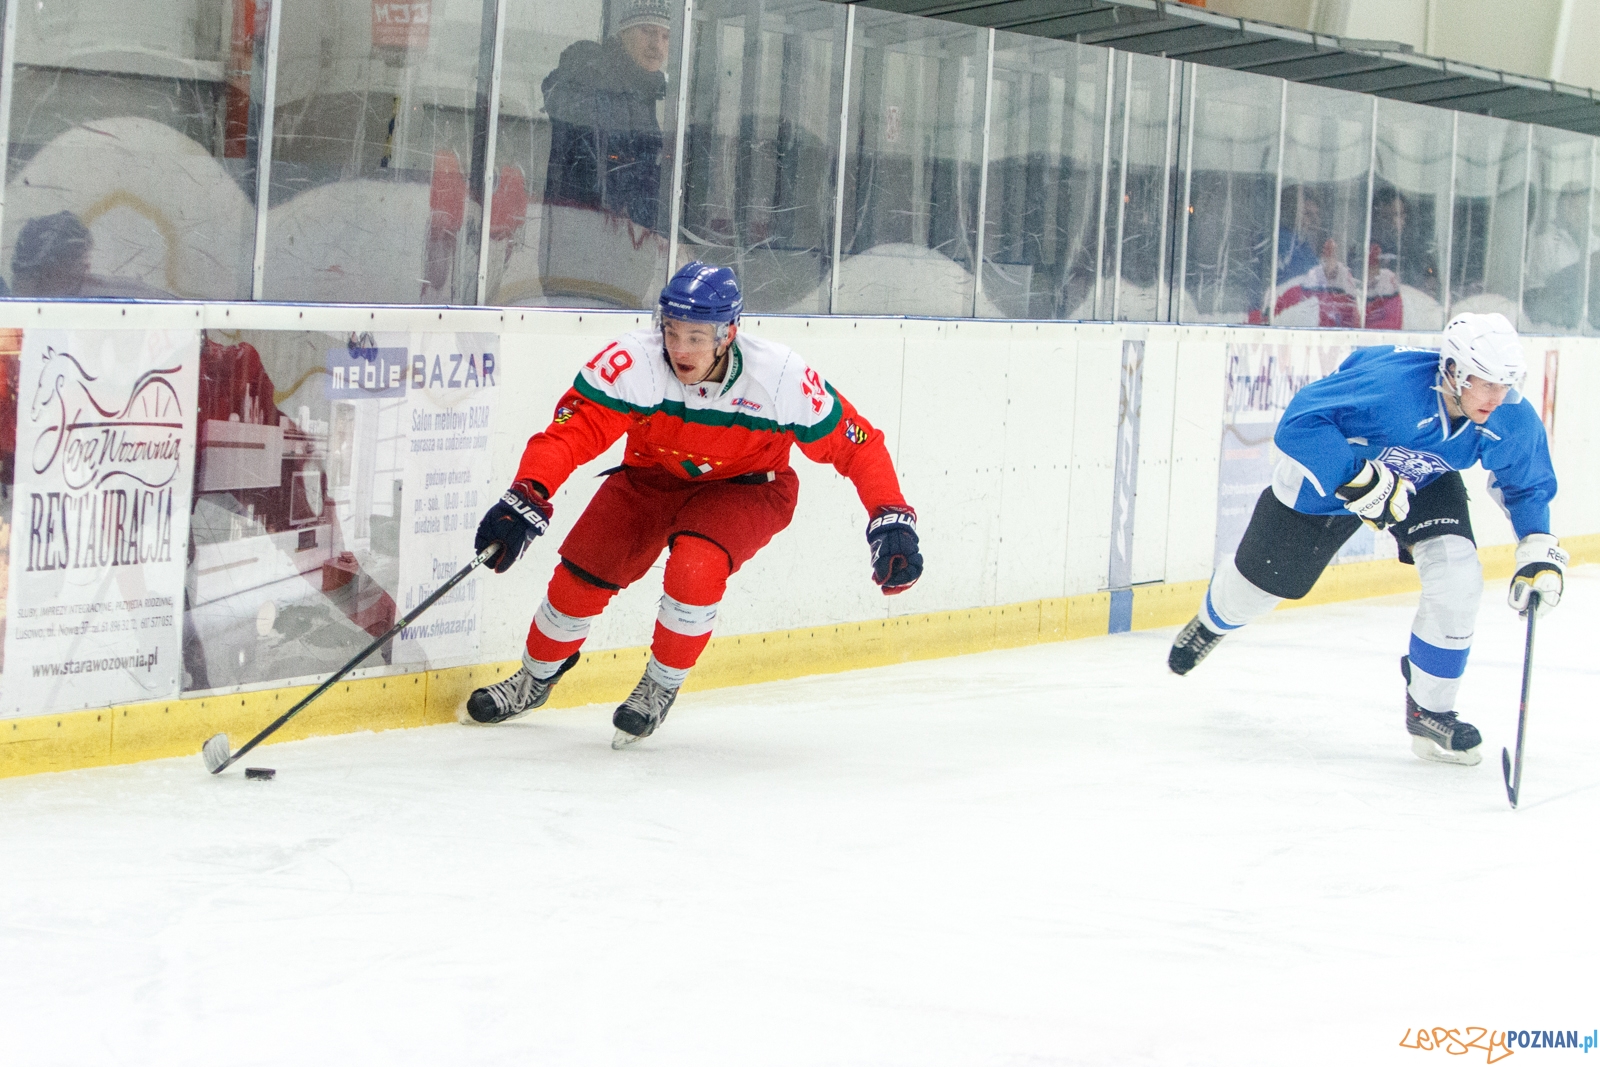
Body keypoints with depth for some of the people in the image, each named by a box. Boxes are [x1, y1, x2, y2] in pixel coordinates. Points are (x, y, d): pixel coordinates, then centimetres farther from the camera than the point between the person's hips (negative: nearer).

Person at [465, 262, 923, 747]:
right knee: (582, 575, -5)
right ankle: (536, 678, 26)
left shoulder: (781, 377, -31)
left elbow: (856, 444, -20)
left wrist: (892, 523, -27)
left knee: (695, 565, -30)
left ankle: (660, 688, -3)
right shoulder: (631, 362, -31)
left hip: (747, 488, -2)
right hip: (650, 477, 2)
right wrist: (525, 499, -49)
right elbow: (572, 430, -34)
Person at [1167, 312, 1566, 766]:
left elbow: (1528, 484, -5)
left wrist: (1540, 552, -17)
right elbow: (1301, 420, -40)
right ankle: (1214, 619, 52)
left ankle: (1430, 712, -1)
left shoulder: (1512, 422, -26)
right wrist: (1361, 481, -45)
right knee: (1264, 577, 12)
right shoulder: (1392, 381, -43)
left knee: (1457, 577, -21)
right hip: (1331, 470, -3)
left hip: (1426, 482, 3)